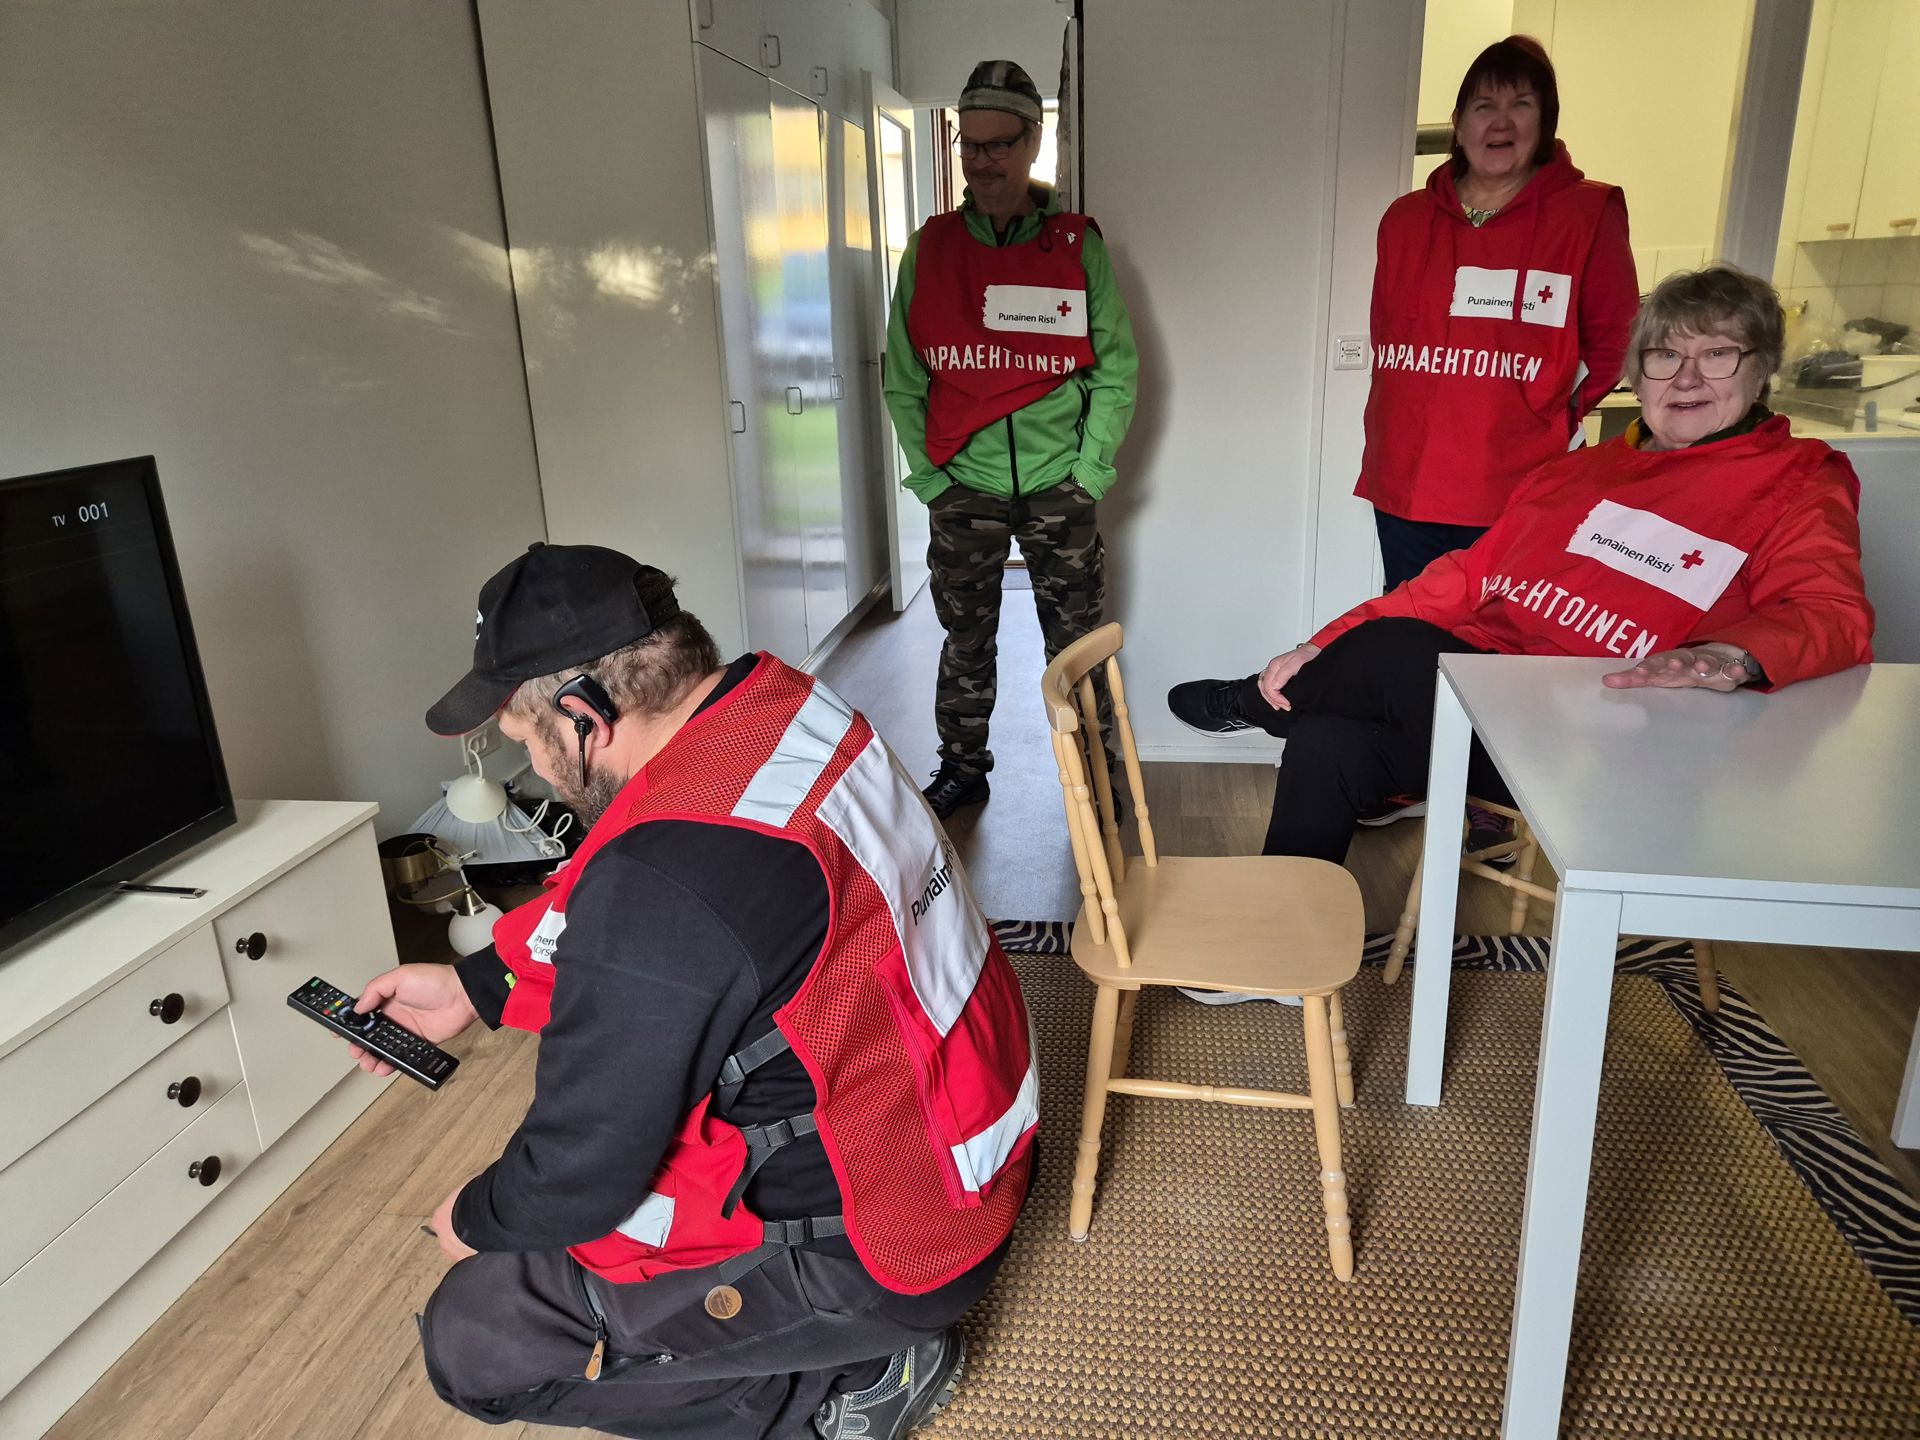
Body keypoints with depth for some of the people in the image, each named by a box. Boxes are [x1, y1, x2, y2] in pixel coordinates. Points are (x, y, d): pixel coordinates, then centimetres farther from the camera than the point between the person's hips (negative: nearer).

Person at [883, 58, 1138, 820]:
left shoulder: (1078, 244, -1)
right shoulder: (929, 249, 3)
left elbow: (1116, 366, 0)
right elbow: (903, 378, 4)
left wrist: (1092, 472, -6)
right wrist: (928, 475, -2)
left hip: (1059, 490, -1)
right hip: (963, 489, 1)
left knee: (1075, 643, 8)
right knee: (966, 639, 12)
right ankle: (962, 767, 29)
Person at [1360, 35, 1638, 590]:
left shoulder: (1588, 215, 0)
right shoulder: (1405, 219, 10)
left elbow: (1613, 342, 5)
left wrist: (1556, 410, -2)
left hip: (1520, 498, -3)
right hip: (1404, 488, 4)